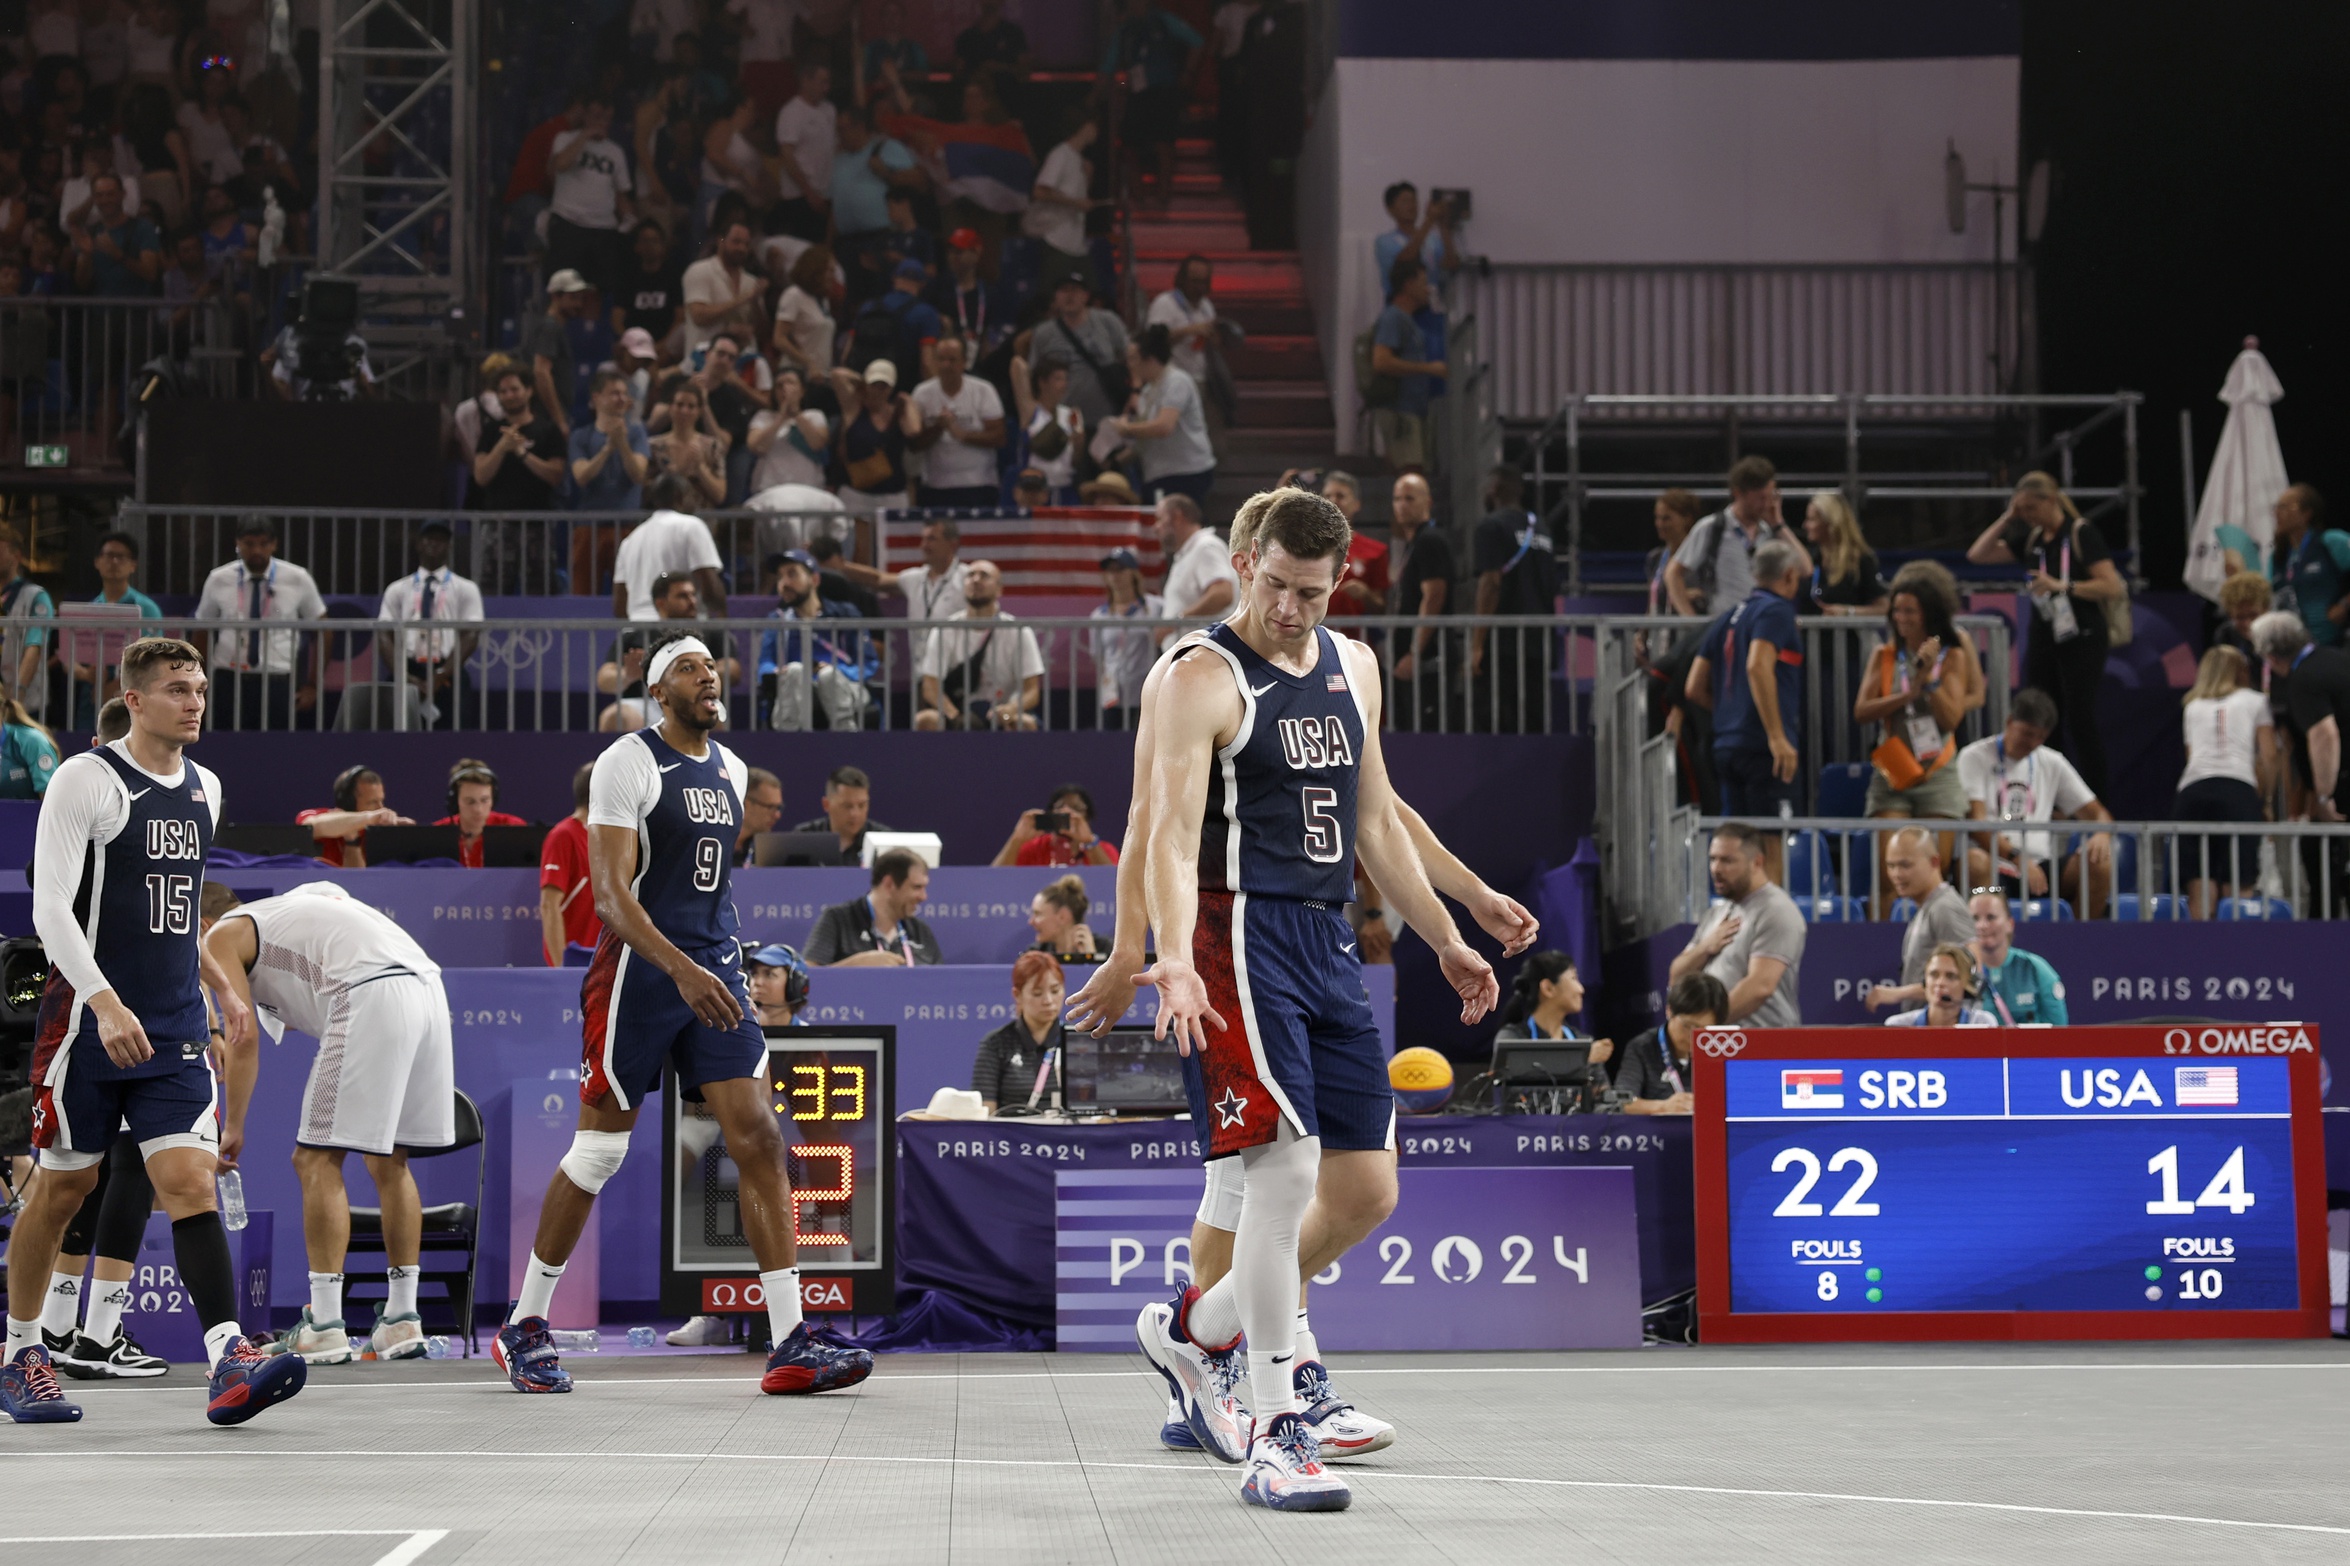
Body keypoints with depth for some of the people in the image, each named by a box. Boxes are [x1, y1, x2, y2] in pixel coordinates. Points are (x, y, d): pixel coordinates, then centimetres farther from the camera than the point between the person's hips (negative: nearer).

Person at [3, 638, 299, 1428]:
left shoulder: (204, 788, 12)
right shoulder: (86, 779, -8)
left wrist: (223, 988, 24)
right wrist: (106, 1004, -27)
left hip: (175, 1031, 5)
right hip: (90, 1022, -4)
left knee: (190, 1180, -9)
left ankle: (230, 1360, -21)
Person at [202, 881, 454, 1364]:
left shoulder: (223, 934, 13)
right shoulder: (280, 911, 36)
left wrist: (233, 1128, 13)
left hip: (373, 996, -8)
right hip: (429, 986, 8)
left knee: (317, 1161, -2)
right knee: (389, 1160, 16)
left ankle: (325, 1327, -6)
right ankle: (403, 1321, 17)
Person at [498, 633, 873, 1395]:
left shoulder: (732, 769, 13)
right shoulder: (627, 763, -9)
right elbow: (611, 892, -18)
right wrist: (681, 969, -29)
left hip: (715, 970, 6)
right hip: (639, 969, -6)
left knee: (759, 1140, -6)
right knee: (598, 1152, 1)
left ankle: (791, 1345, -8)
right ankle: (524, 1328, 17)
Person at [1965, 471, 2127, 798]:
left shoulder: (2081, 532, -8)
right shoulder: (2031, 538, 11)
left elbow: (2111, 586, -14)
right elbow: (1978, 554, 13)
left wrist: (2062, 586, -22)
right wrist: (2007, 519, 4)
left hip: (2081, 636, -7)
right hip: (2043, 636, 7)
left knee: (2081, 721, -6)